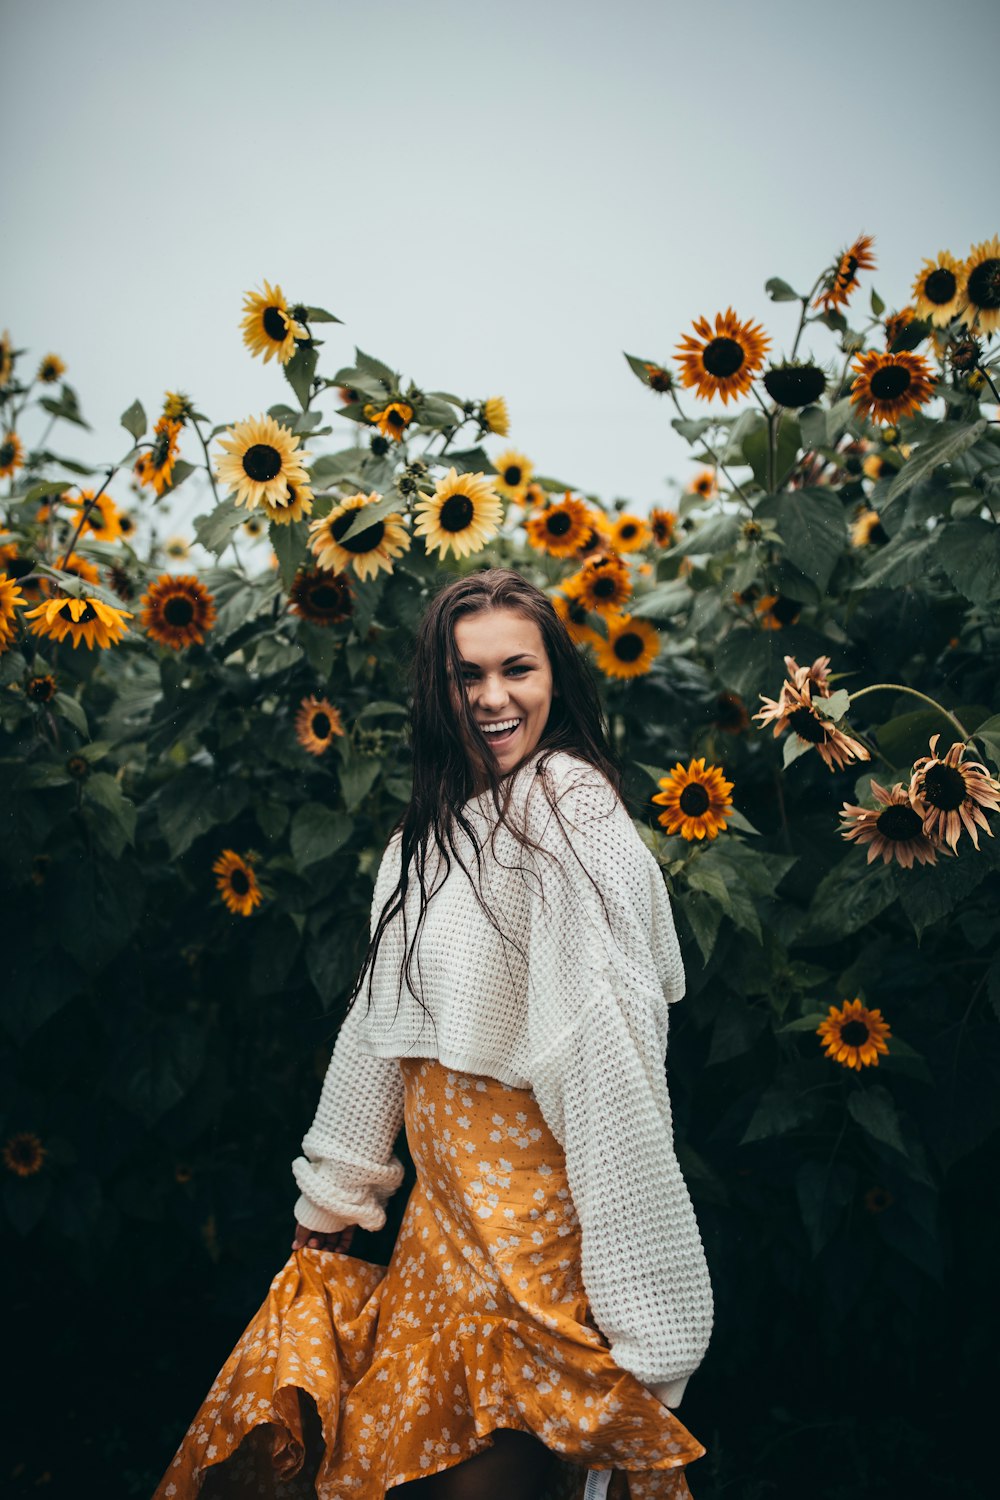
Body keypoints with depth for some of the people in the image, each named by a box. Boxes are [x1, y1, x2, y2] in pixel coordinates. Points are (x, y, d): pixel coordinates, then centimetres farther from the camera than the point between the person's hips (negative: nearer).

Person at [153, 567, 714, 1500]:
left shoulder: (567, 803, -17)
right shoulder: (430, 830, 9)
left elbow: (601, 1032, -23)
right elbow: (382, 1015, 14)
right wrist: (330, 1199, 18)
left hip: (529, 1183, -8)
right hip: (442, 1189, 8)